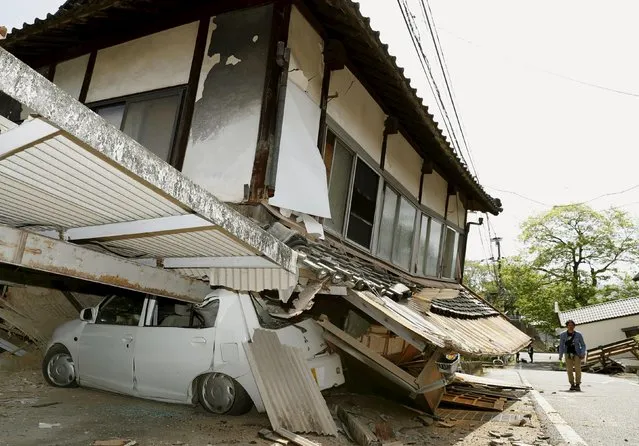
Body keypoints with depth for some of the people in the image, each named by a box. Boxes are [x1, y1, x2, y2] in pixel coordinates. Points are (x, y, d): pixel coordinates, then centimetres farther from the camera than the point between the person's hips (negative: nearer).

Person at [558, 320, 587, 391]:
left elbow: (583, 345, 4)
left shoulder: (578, 335, -3)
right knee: (569, 370, -2)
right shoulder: (563, 335, -2)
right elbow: (561, 346, 3)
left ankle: (578, 385, 3)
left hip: (577, 354, -1)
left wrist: (583, 354, -9)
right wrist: (560, 356, -3)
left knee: (578, 369, -9)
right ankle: (572, 385, 9)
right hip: (568, 354, 1)